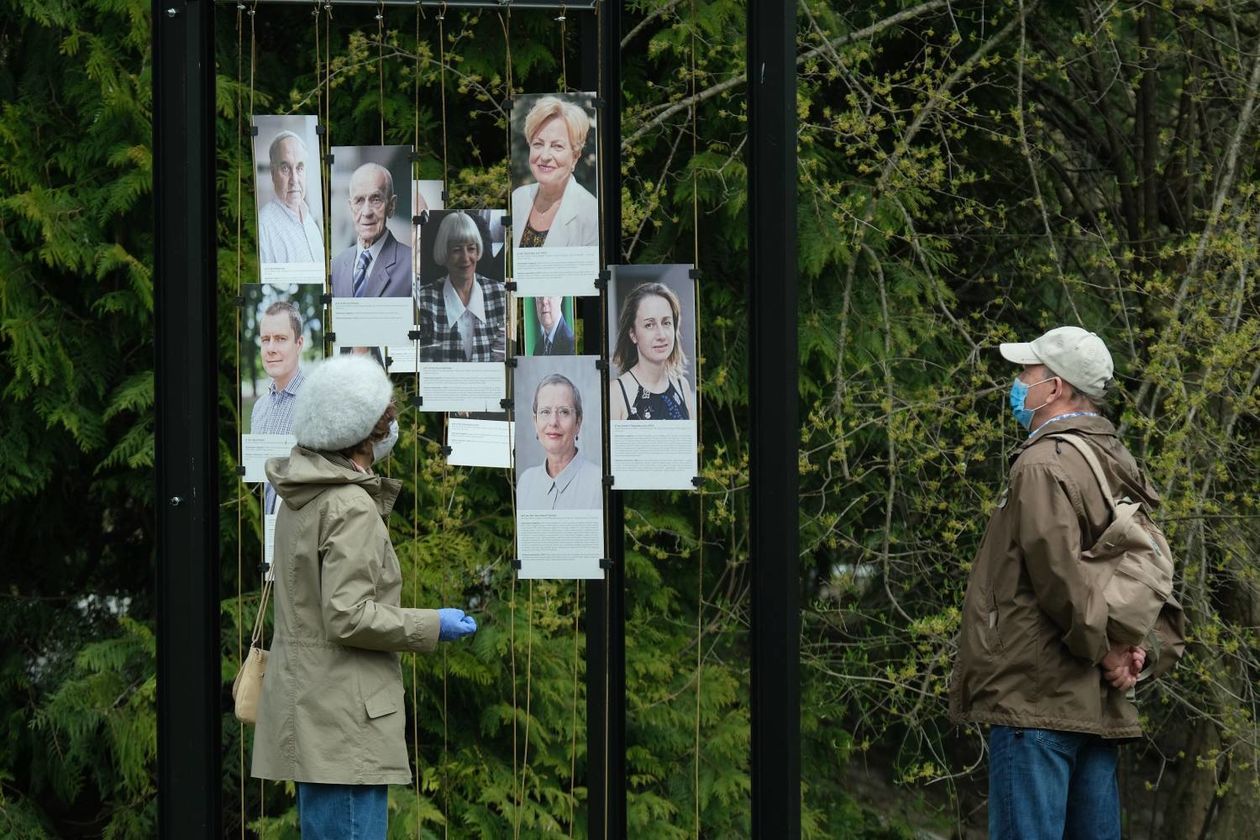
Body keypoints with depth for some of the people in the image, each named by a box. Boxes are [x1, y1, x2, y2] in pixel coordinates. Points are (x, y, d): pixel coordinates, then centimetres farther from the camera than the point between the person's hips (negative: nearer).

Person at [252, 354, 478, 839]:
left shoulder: (302, 499, 13)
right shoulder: (352, 508, -16)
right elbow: (348, 616, -21)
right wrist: (433, 627, -10)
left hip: (310, 713, 10)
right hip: (344, 722, -10)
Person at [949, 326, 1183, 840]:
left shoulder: (1043, 465, -11)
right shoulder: (1117, 465, 18)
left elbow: (1059, 573, -23)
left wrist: (1103, 650, -12)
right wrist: (1147, 652, 6)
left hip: (1035, 701, -9)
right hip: (1098, 708, 9)